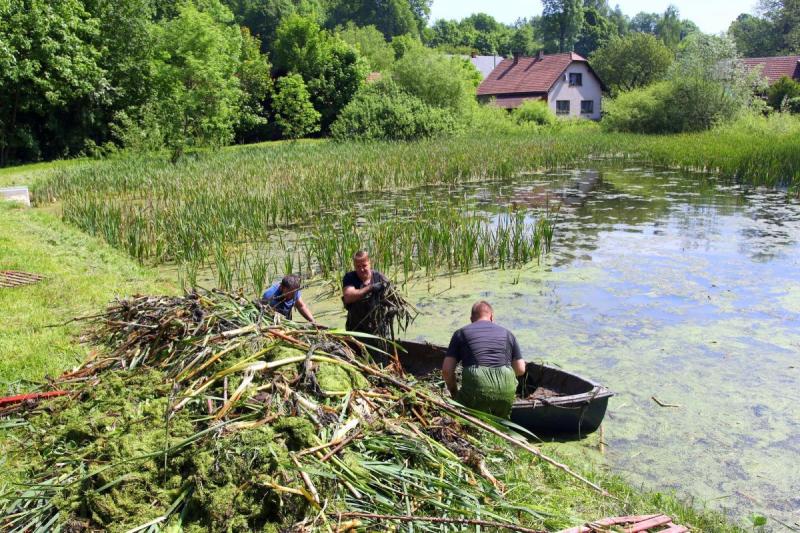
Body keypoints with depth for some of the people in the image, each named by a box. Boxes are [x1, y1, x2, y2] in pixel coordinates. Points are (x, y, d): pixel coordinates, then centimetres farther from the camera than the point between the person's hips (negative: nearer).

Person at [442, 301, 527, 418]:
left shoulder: (461, 333, 17)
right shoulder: (506, 333, 23)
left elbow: (447, 370, 9)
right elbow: (520, 369, 21)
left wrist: (454, 392, 25)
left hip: (476, 387, -3)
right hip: (507, 391, 3)